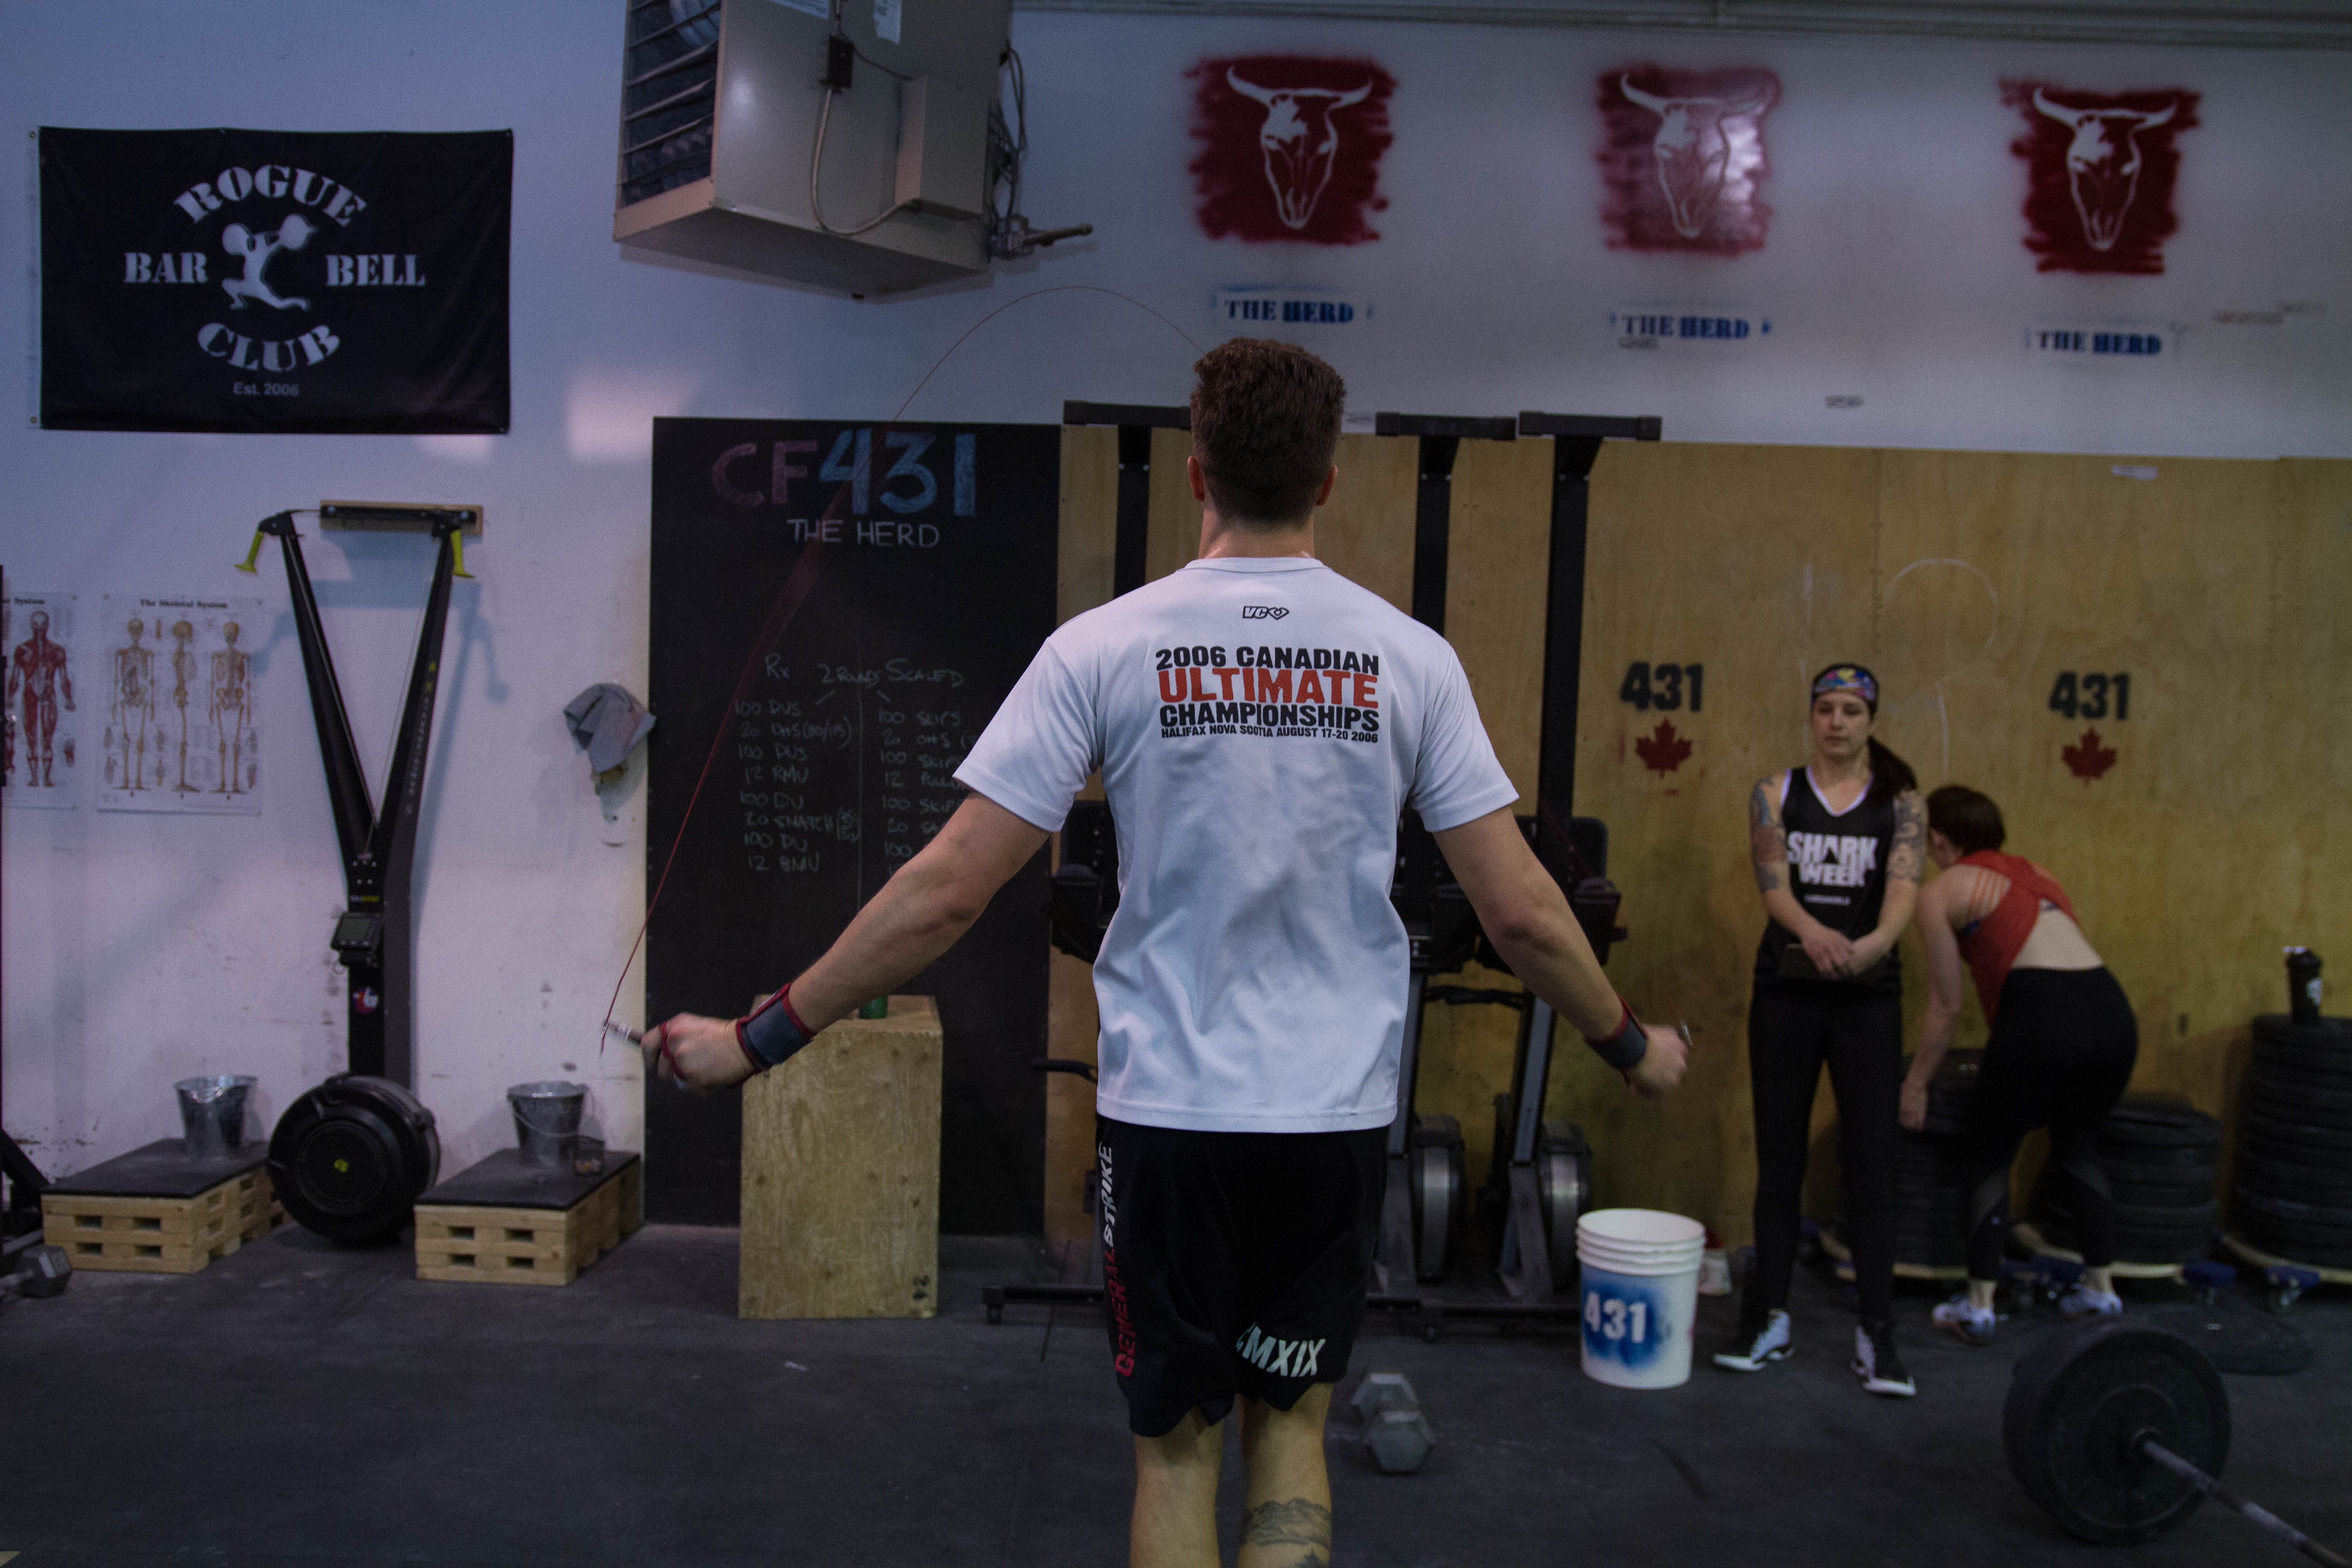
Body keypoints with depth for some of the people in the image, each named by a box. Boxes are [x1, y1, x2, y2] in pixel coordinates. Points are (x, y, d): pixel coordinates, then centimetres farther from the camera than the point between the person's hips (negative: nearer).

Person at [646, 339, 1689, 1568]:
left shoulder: (1106, 645, -9)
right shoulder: (1408, 657, -3)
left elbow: (947, 890, -11)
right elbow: (1521, 912, -2)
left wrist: (761, 1037, -1)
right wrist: (1630, 1045, 16)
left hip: (1167, 1109, -1)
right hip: (1337, 1112, 2)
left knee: (1176, 1443, 15)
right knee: (1288, 1428, 21)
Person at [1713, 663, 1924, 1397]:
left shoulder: (1900, 802, 3)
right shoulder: (1776, 794, 4)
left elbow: (1905, 881, -14)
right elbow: (1772, 879, -12)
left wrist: (1878, 939, -36)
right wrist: (1811, 930, -34)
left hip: (1869, 998, 0)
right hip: (1786, 992, 1)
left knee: (1871, 1161, 0)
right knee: (1779, 1157, 6)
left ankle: (1877, 1333, 7)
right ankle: (1769, 1318, 18)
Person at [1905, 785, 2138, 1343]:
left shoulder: (1941, 893, 9)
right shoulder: (2034, 873, 27)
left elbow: (1946, 1009, 10)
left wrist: (1915, 1086, 22)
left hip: (2043, 1014, -6)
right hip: (2112, 1009, 6)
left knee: (1990, 1156, 13)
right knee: (2078, 1149, 28)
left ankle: (1978, 1306, 14)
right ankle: (2101, 1288, 34)